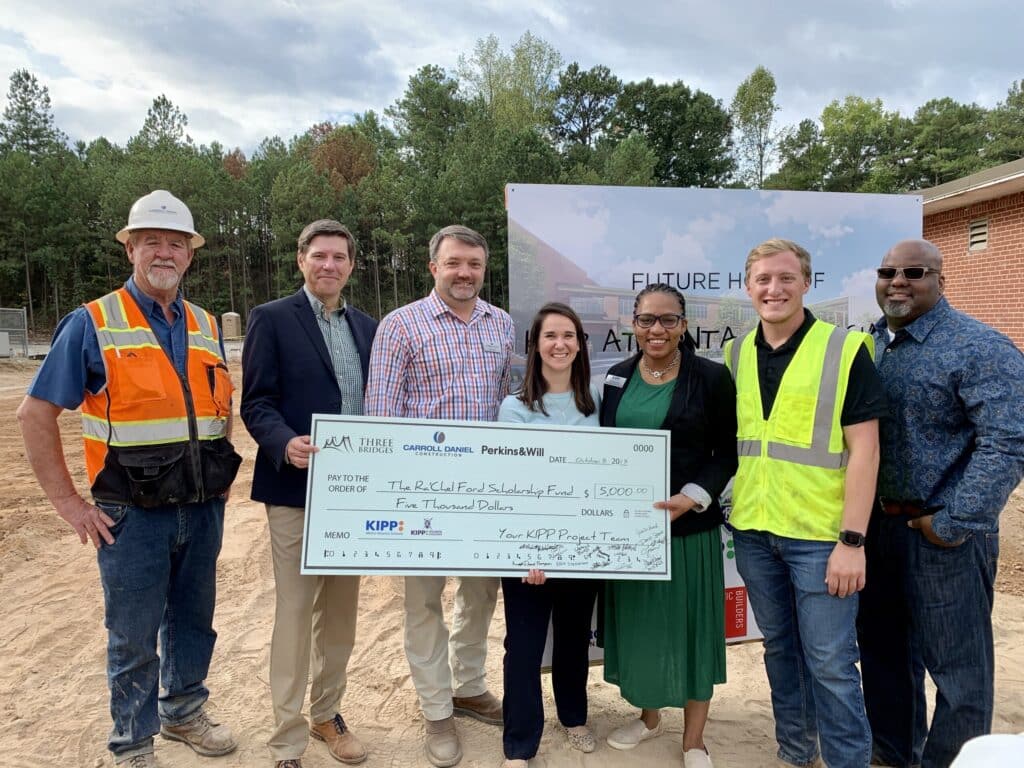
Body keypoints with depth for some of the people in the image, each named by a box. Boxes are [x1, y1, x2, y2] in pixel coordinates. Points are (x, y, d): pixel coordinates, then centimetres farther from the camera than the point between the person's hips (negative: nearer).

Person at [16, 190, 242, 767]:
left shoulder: (206, 326, 8)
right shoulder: (93, 324, -7)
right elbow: (36, 414, -6)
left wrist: (220, 477, 11)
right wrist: (69, 503, -8)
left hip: (203, 510, 4)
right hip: (134, 515, -4)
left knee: (194, 623, 18)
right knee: (133, 638, 9)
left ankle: (184, 713, 41)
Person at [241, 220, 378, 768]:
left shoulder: (367, 327, 12)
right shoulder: (271, 319, -3)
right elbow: (256, 403, -7)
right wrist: (286, 444, -26)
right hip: (296, 489, -5)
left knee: (341, 612, 16)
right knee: (295, 615, 3)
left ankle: (327, 713, 35)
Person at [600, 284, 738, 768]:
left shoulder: (712, 377, -6)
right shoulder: (617, 378, 5)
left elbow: (726, 454, -5)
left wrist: (693, 497, -19)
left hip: (690, 525, -3)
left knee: (690, 625, 8)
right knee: (637, 621, 15)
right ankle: (648, 715, 39)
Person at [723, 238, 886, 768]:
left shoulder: (845, 350, -8)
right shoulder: (736, 353, 6)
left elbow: (864, 449, -11)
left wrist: (852, 541, -15)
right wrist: (722, 504, 8)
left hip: (819, 534, -5)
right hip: (752, 530, 5)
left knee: (830, 662, 2)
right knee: (780, 649, 18)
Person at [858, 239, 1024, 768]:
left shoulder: (979, 349, -14)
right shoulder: (869, 346, 7)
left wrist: (953, 523, -20)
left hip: (942, 533, -7)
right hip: (878, 524, 7)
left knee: (957, 664, 8)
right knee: (884, 648, 20)